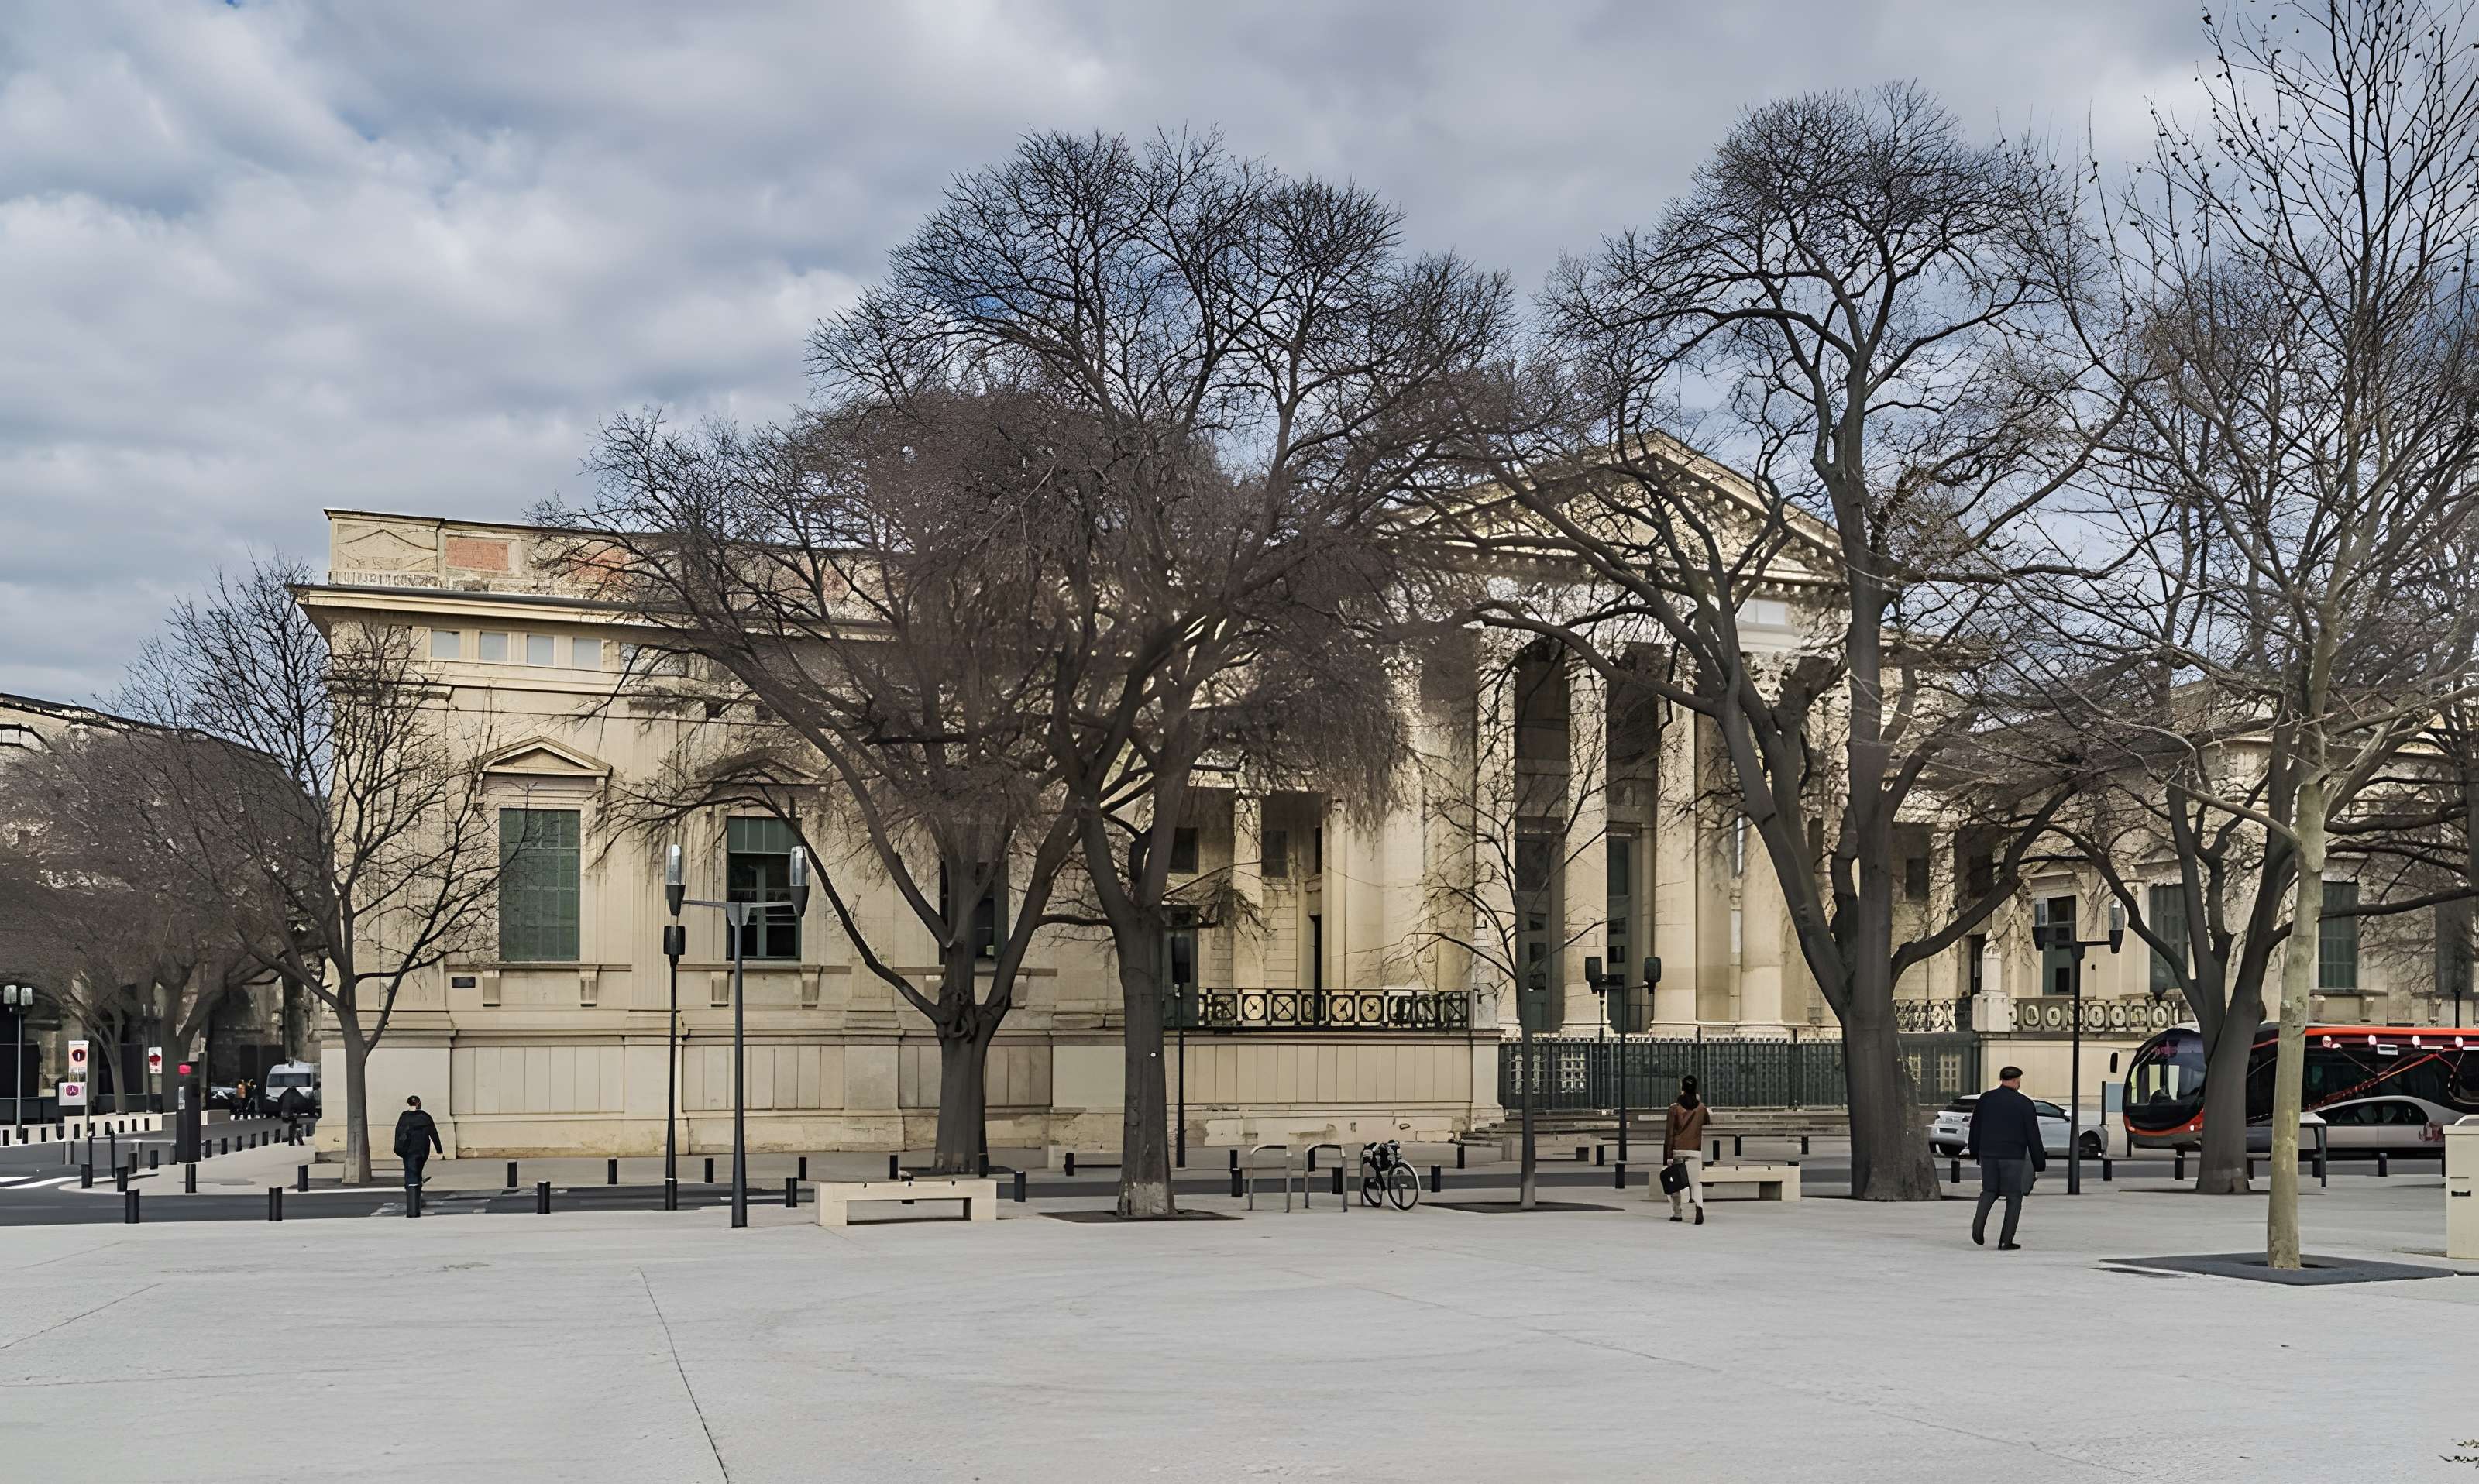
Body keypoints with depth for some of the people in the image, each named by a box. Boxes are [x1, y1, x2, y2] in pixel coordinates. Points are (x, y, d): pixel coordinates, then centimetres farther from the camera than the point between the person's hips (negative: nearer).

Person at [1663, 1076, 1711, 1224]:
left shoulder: (1675, 1108, -5)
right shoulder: (1701, 1108, 3)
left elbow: (1669, 1133, -6)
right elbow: (1708, 1121, 27)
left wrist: (1668, 1157, -5)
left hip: (1678, 1151, -2)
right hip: (1695, 1151, 2)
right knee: (1696, 1183, 4)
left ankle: (1677, 1213, 14)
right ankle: (1699, 1205, -23)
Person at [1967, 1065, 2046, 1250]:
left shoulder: (1985, 1099, 5)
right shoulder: (2024, 1104, -6)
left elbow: (1975, 1127, 12)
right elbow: (2033, 1136, -4)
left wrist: (1974, 1150, 24)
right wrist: (2039, 1163, 3)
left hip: (1988, 1153, 3)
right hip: (2014, 1156, -3)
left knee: (1989, 1190, 19)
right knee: (2014, 1197, 6)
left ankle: (1979, 1221, -7)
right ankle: (2006, 1241, 1)